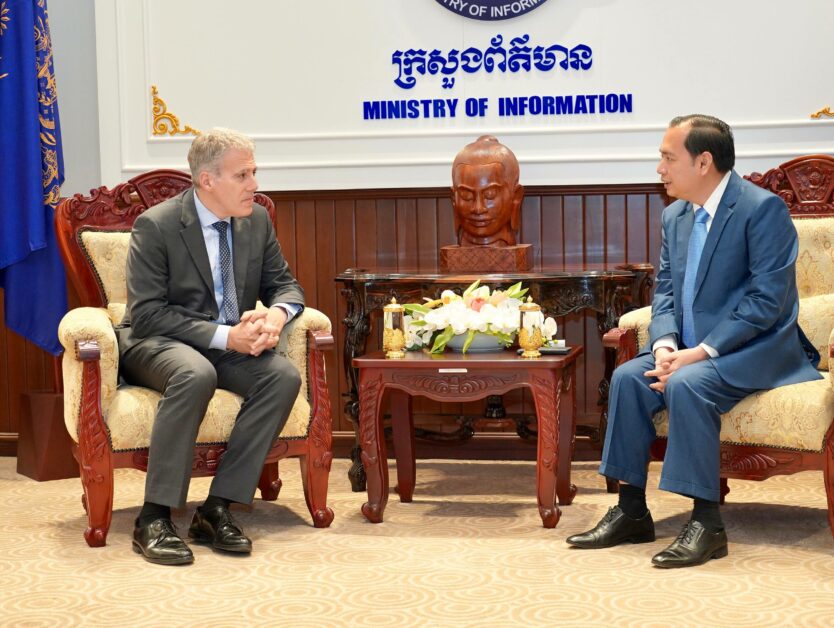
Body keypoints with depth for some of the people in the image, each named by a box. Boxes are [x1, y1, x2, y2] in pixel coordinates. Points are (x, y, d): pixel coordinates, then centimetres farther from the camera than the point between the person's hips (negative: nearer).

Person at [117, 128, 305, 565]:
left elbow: (284, 284, 11)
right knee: (196, 374, -39)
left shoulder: (257, 220, 4)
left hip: (232, 344, 5)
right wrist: (224, 336, -26)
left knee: (283, 376, -25)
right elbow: (147, 313, -17)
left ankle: (217, 509, -23)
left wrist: (278, 314, -16)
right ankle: (154, 518, -32)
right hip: (155, 344, -5)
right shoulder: (156, 226, -13)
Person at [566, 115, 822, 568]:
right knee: (628, 377, -13)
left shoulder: (763, 208, -15)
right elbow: (664, 291, 12)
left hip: (756, 349, -8)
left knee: (686, 384, -31)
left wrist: (700, 353, -25)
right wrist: (664, 346, -10)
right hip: (690, 349, 8)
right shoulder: (675, 216, 10)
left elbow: (765, 299, -21)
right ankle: (631, 512, -6)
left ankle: (707, 523, -24)